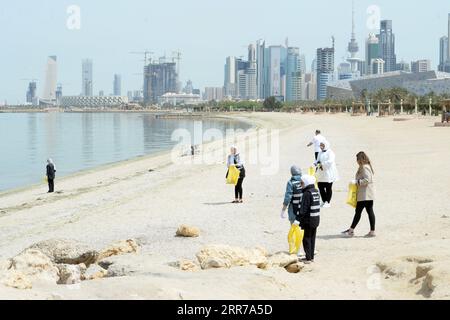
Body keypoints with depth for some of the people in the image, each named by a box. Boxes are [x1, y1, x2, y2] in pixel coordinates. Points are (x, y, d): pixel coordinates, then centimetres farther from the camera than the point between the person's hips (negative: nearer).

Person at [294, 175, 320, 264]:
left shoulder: (307, 193, -17)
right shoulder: (316, 191, 9)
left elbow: (304, 208, -21)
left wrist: (298, 219, -19)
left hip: (308, 220, -8)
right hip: (316, 219, 8)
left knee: (307, 238, -2)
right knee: (312, 238, 14)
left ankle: (308, 258, -2)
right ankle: (311, 256, 20)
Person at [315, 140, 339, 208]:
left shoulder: (330, 153, -10)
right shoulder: (320, 153, 15)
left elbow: (330, 161, -22)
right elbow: (318, 160, 20)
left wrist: (322, 164, -24)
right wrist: (316, 163, -3)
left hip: (328, 173, -7)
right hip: (321, 174, 7)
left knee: (328, 188, 0)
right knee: (320, 187, 7)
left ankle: (328, 202, 8)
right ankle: (324, 201, 21)